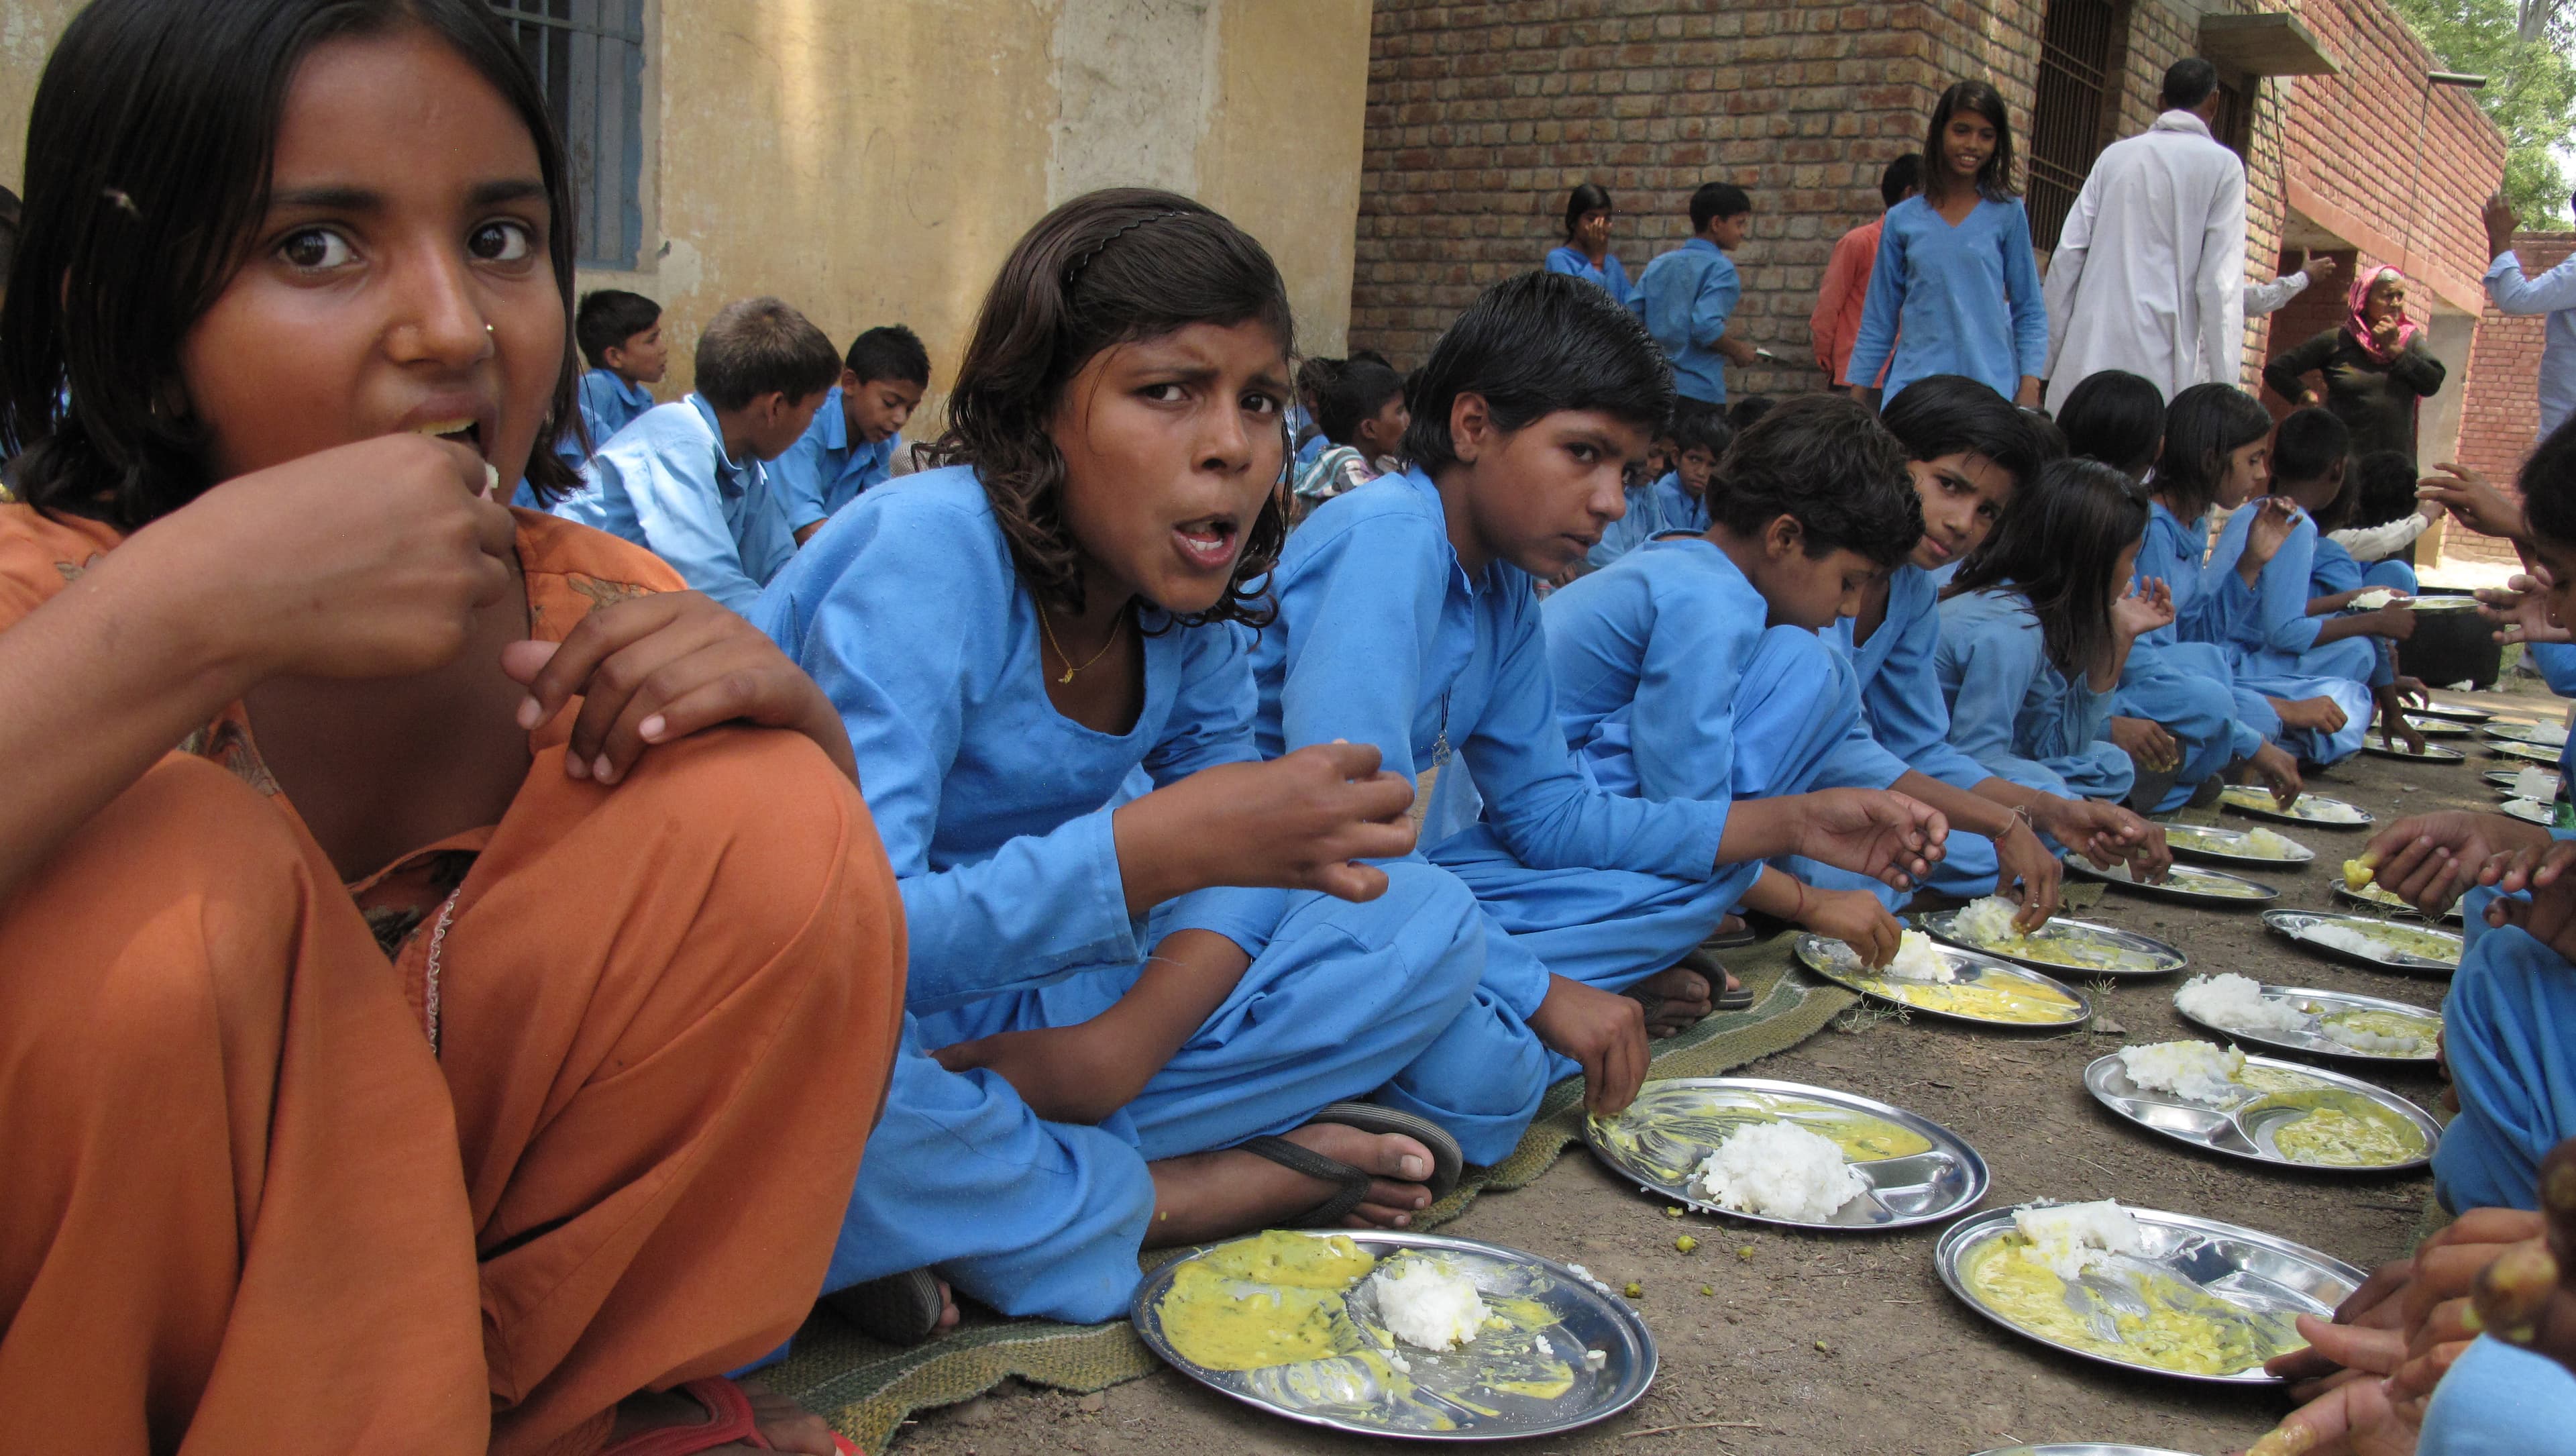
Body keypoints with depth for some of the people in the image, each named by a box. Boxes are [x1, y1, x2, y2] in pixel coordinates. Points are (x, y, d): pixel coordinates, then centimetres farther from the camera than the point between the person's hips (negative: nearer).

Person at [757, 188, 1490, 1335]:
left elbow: (1240, 852, 0)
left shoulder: (1187, 591, -4)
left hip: (1004, 1005, 6)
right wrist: (1162, 844, -41)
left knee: (1429, 928, -3)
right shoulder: (928, 553, -24)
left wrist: (1133, 1035, -20)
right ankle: (1162, 1197, -14)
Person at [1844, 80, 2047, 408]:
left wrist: (2029, 385, -4)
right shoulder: (1902, 219, 9)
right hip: (1913, 388, 1)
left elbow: (2029, 312, 8)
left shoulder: (2008, 213, 7)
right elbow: (1879, 319, 12)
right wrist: (1857, 392, 7)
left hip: (1990, 385, -1)